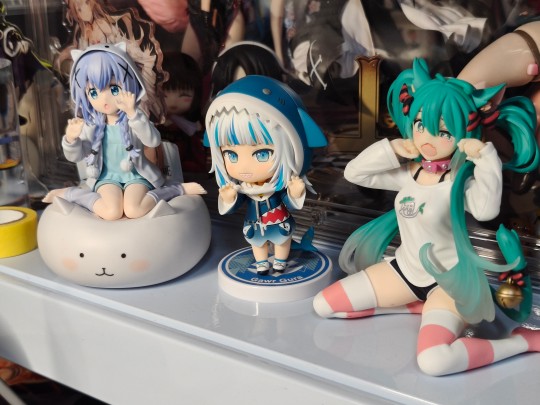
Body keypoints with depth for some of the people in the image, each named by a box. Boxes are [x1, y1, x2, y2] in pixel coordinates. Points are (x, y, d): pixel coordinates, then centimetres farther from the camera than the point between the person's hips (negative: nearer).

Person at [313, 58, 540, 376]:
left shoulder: (461, 182, -19)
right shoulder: (408, 174, -2)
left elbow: (487, 210, -41)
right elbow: (354, 173, 2)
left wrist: (486, 158, -33)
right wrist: (393, 149, -10)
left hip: (447, 281, -7)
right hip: (404, 270, 7)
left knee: (434, 360, -34)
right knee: (323, 305, 6)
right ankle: (417, 306, 11)